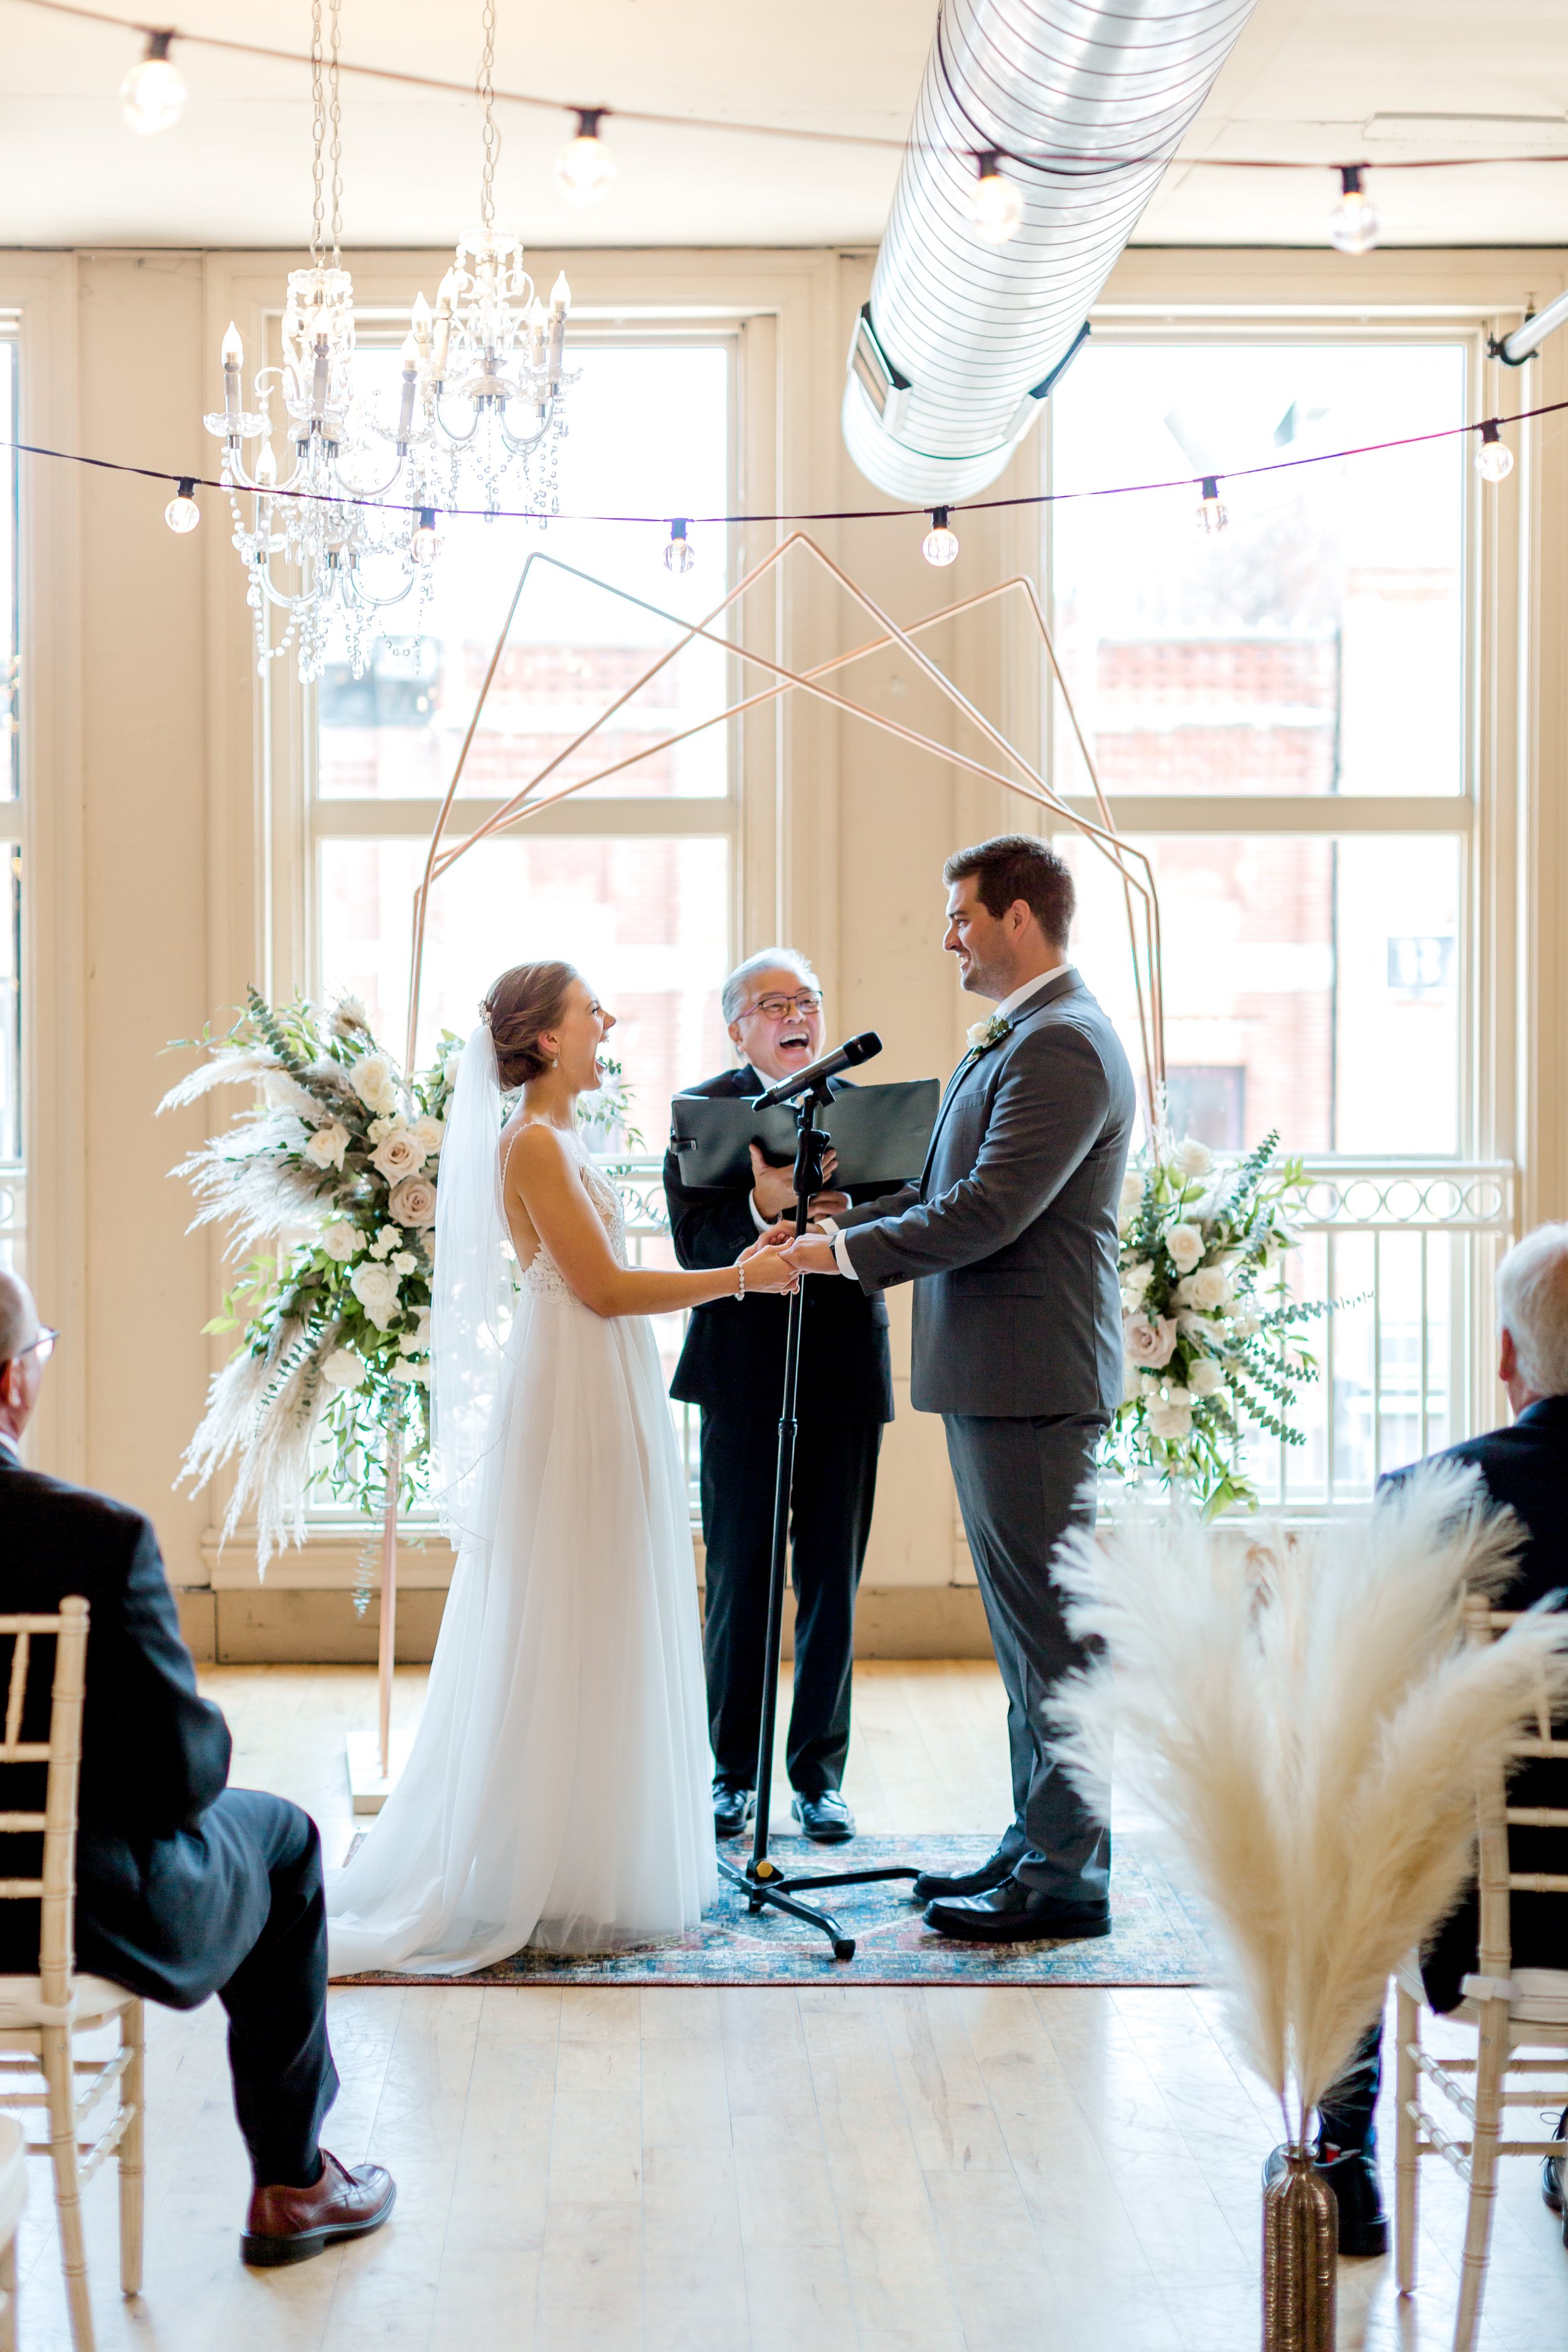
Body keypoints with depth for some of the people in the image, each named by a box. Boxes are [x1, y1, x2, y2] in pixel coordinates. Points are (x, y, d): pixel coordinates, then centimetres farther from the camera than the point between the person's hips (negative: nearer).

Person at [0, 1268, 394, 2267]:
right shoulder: (100, 1538, -26)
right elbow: (182, 1773, -20)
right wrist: (206, 1742, 4)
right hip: (82, 1914, -5)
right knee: (282, 1840, 25)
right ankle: (291, 2182, 33)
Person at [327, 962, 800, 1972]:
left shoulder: (558, 1139, 15)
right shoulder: (534, 1142, -14)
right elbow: (603, 1288, -16)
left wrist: (736, 1267, 16)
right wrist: (737, 1280, -11)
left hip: (605, 1401, 10)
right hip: (575, 1400, -10)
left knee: (601, 1638, 12)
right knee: (570, 1639, -4)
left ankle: (581, 1866, 18)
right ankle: (559, 1881, 2)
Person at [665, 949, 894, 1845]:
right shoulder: (703, 1110, 0)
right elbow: (696, 1243, -11)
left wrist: (855, 1210, -24)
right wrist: (763, 1205, -30)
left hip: (846, 1375, 2)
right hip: (745, 1376, -2)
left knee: (834, 1586, 7)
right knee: (740, 1582, 5)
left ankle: (820, 1774, 16)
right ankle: (734, 1772, 17)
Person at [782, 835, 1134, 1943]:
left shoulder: (1063, 1044, -16)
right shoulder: (1017, 1038, 18)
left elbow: (990, 1210, -22)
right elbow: (951, 1187, 21)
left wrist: (847, 1253, -14)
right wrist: (832, 1225, 11)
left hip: (1032, 1379, -11)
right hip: (996, 1374, 11)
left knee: (1049, 1623, -5)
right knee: (1027, 1619, 15)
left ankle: (1067, 1875, 1)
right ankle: (1039, 1842, 24)